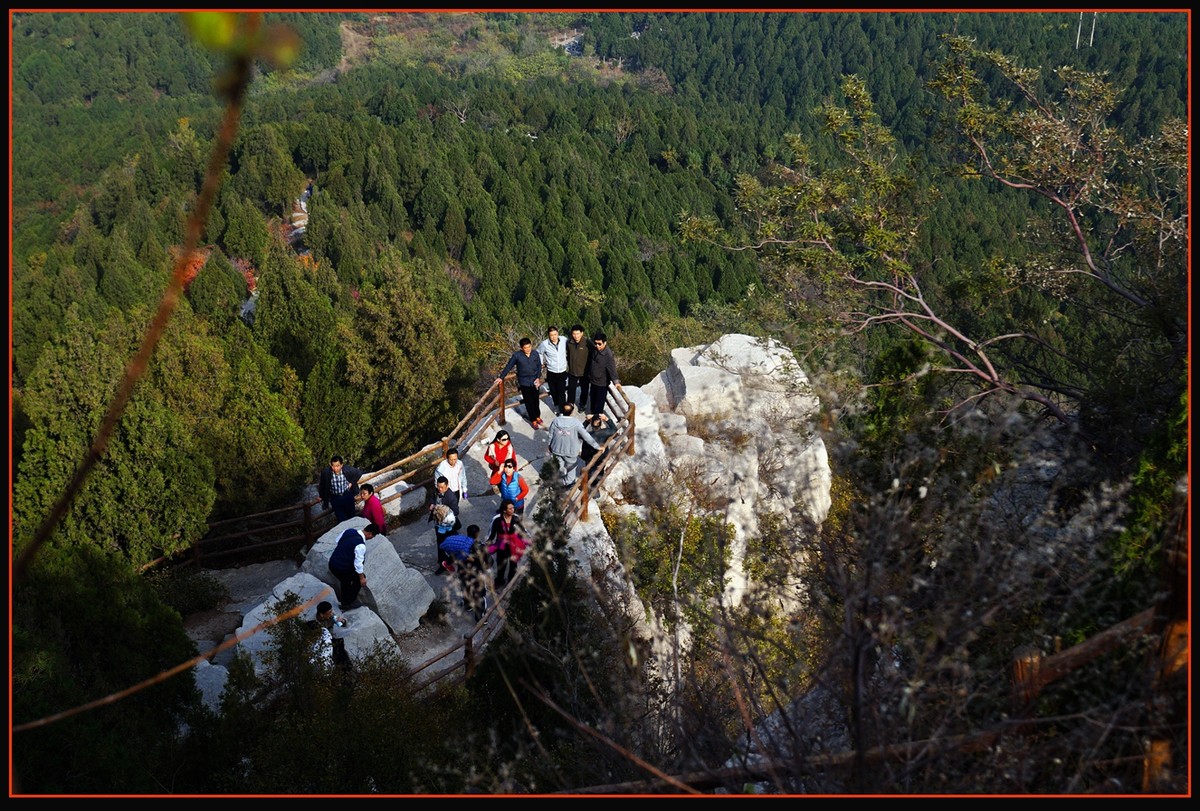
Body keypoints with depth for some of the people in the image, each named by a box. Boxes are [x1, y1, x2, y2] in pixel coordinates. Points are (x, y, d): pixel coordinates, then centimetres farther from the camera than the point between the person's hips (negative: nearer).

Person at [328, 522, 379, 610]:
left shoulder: (349, 531, -2)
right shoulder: (361, 545, -26)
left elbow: (338, 541, 15)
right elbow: (358, 563, -21)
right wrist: (362, 578, -8)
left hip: (332, 564, 8)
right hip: (342, 569, -8)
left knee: (345, 580, 32)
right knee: (358, 578, 17)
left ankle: (344, 602, 46)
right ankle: (348, 603, 26)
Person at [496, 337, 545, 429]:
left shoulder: (535, 353, -9)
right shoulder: (517, 355, -16)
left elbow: (539, 366, 2)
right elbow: (508, 366, -6)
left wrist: (538, 377, -7)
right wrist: (501, 377, -2)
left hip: (534, 381, 2)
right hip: (524, 382, -2)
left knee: (536, 400, 15)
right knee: (529, 402, 7)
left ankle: (537, 416, 38)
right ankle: (533, 420, 21)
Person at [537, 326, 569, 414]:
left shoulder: (564, 340, -13)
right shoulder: (544, 344, -16)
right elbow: (538, 353, 4)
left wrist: (567, 359, 8)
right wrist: (541, 363, 3)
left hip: (562, 371, 0)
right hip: (551, 373, 0)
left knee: (561, 392, -4)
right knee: (553, 391, 16)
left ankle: (562, 411, 3)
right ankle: (556, 406, 40)